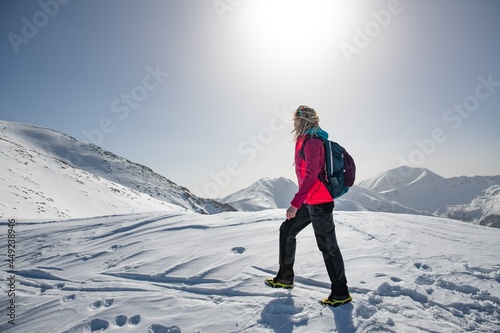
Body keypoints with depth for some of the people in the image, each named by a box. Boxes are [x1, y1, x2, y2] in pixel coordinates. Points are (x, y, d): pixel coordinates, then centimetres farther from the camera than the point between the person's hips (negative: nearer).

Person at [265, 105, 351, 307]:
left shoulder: (312, 142, -15)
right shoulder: (304, 141, 15)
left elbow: (311, 176, -24)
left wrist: (295, 203, -26)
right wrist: (299, 201, 25)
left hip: (319, 202, -10)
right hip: (309, 201, 10)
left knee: (327, 245, -2)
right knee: (287, 230, 14)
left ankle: (341, 293, 12)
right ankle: (285, 277, 25)